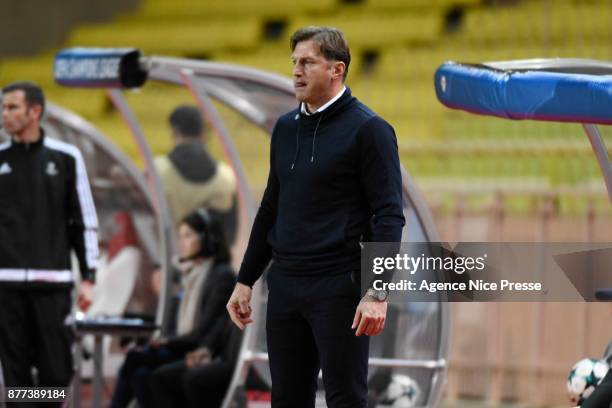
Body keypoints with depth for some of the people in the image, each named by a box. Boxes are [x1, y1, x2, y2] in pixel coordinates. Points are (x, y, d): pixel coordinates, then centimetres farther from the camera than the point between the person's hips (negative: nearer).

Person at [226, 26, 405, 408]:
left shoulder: (367, 129, -8)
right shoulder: (286, 127, 13)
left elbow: (389, 216, -13)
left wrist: (377, 293, -20)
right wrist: (246, 280, 18)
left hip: (338, 289, -7)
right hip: (285, 286, 7)